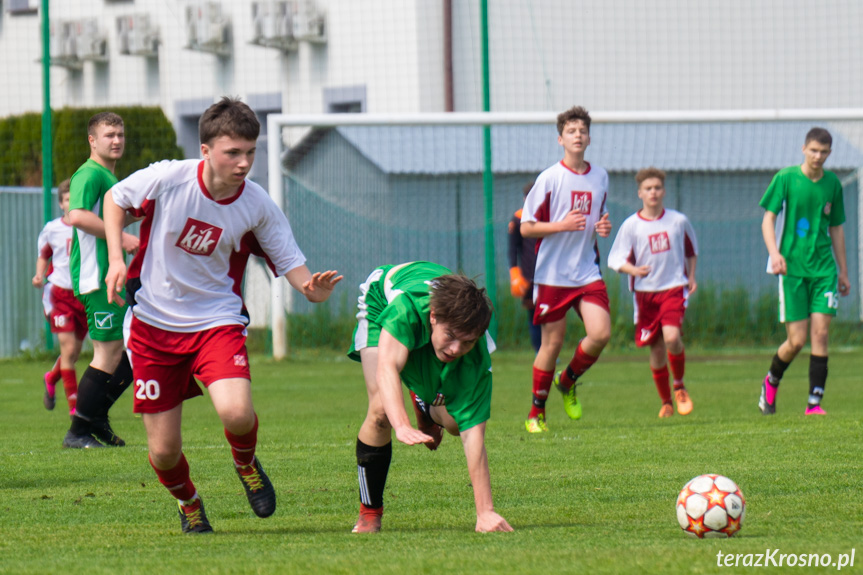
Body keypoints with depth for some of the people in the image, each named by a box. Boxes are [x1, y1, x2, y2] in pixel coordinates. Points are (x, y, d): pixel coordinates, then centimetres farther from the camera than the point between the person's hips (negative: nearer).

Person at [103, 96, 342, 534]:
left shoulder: (258, 206, -12)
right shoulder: (167, 179, -15)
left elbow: (291, 264, -4)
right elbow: (114, 199, 4)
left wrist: (312, 287, -27)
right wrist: (116, 259, -8)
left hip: (217, 320, 0)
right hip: (154, 321, 0)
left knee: (236, 413, -28)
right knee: (163, 450, -1)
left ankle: (246, 464, 10)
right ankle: (188, 503, 35)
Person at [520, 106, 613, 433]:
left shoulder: (600, 177, 9)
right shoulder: (549, 179, -7)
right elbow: (526, 228, -5)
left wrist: (603, 228, 0)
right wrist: (562, 225, -19)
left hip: (588, 271, 4)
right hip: (553, 274, -4)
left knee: (601, 334, -12)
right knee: (552, 343, 0)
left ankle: (568, 382, 16)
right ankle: (536, 413, 15)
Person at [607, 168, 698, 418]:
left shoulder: (678, 221, 3)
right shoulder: (631, 225, -2)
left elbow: (691, 250, 20)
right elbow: (616, 259, -3)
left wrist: (692, 277, 14)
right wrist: (633, 269, -22)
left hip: (674, 287, -1)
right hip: (645, 291, 1)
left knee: (672, 337, -22)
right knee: (656, 348, 5)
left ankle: (679, 387, 3)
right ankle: (666, 401, 22)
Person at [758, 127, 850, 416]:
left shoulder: (832, 183, 9)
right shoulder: (786, 178, -3)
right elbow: (768, 220, -4)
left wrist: (843, 271, 19)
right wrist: (774, 253, -21)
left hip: (824, 269, 3)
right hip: (793, 269, -3)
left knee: (820, 334, -8)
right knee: (796, 341, -5)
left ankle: (815, 402, -5)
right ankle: (771, 381, 24)